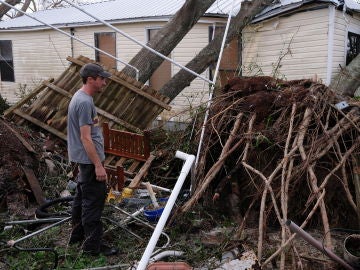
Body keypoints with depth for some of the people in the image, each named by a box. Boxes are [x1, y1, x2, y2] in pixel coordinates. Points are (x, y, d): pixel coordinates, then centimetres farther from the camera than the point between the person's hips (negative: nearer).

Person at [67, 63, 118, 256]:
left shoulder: (80, 97, 11)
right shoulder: (85, 102, -21)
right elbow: (85, 137, -25)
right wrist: (98, 165, -25)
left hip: (83, 160, 11)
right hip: (89, 160, -11)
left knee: (82, 197, 19)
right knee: (93, 202, -4)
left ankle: (77, 236, 33)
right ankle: (93, 245, 5)